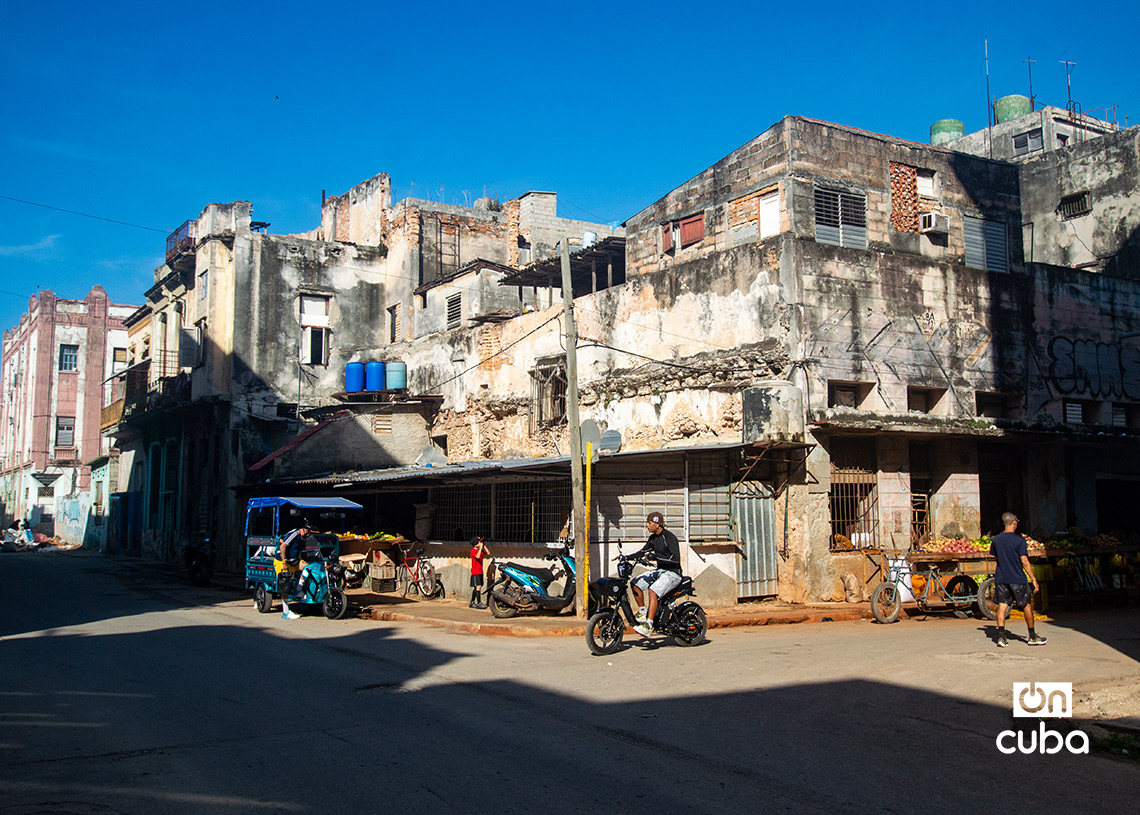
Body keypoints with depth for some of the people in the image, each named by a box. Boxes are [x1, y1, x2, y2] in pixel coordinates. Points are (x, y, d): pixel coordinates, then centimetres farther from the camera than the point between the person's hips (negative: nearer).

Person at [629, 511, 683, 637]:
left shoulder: (669, 537, -17)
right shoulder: (653, 538, 10)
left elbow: (676, 558, -25)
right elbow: (644, 551, 24)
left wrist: (655, 557, -30)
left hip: (672, 572, -9)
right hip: (659, 570, 9)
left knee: (652, 591, -31)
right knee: (635, 583, -5)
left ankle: (649, 625, -34)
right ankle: (642, 612, 9)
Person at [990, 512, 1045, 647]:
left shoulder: (996, 539, 4)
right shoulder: (1019, 540, -11)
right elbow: (1024, 561, -13)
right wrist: (1033, 579, -8)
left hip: (1001, 579, 4)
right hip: (1018, 579, -4)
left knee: (1002, 606, 3)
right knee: (1027, 606, 11)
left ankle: (1001, 637, -5)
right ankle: (1032, 636, 21)